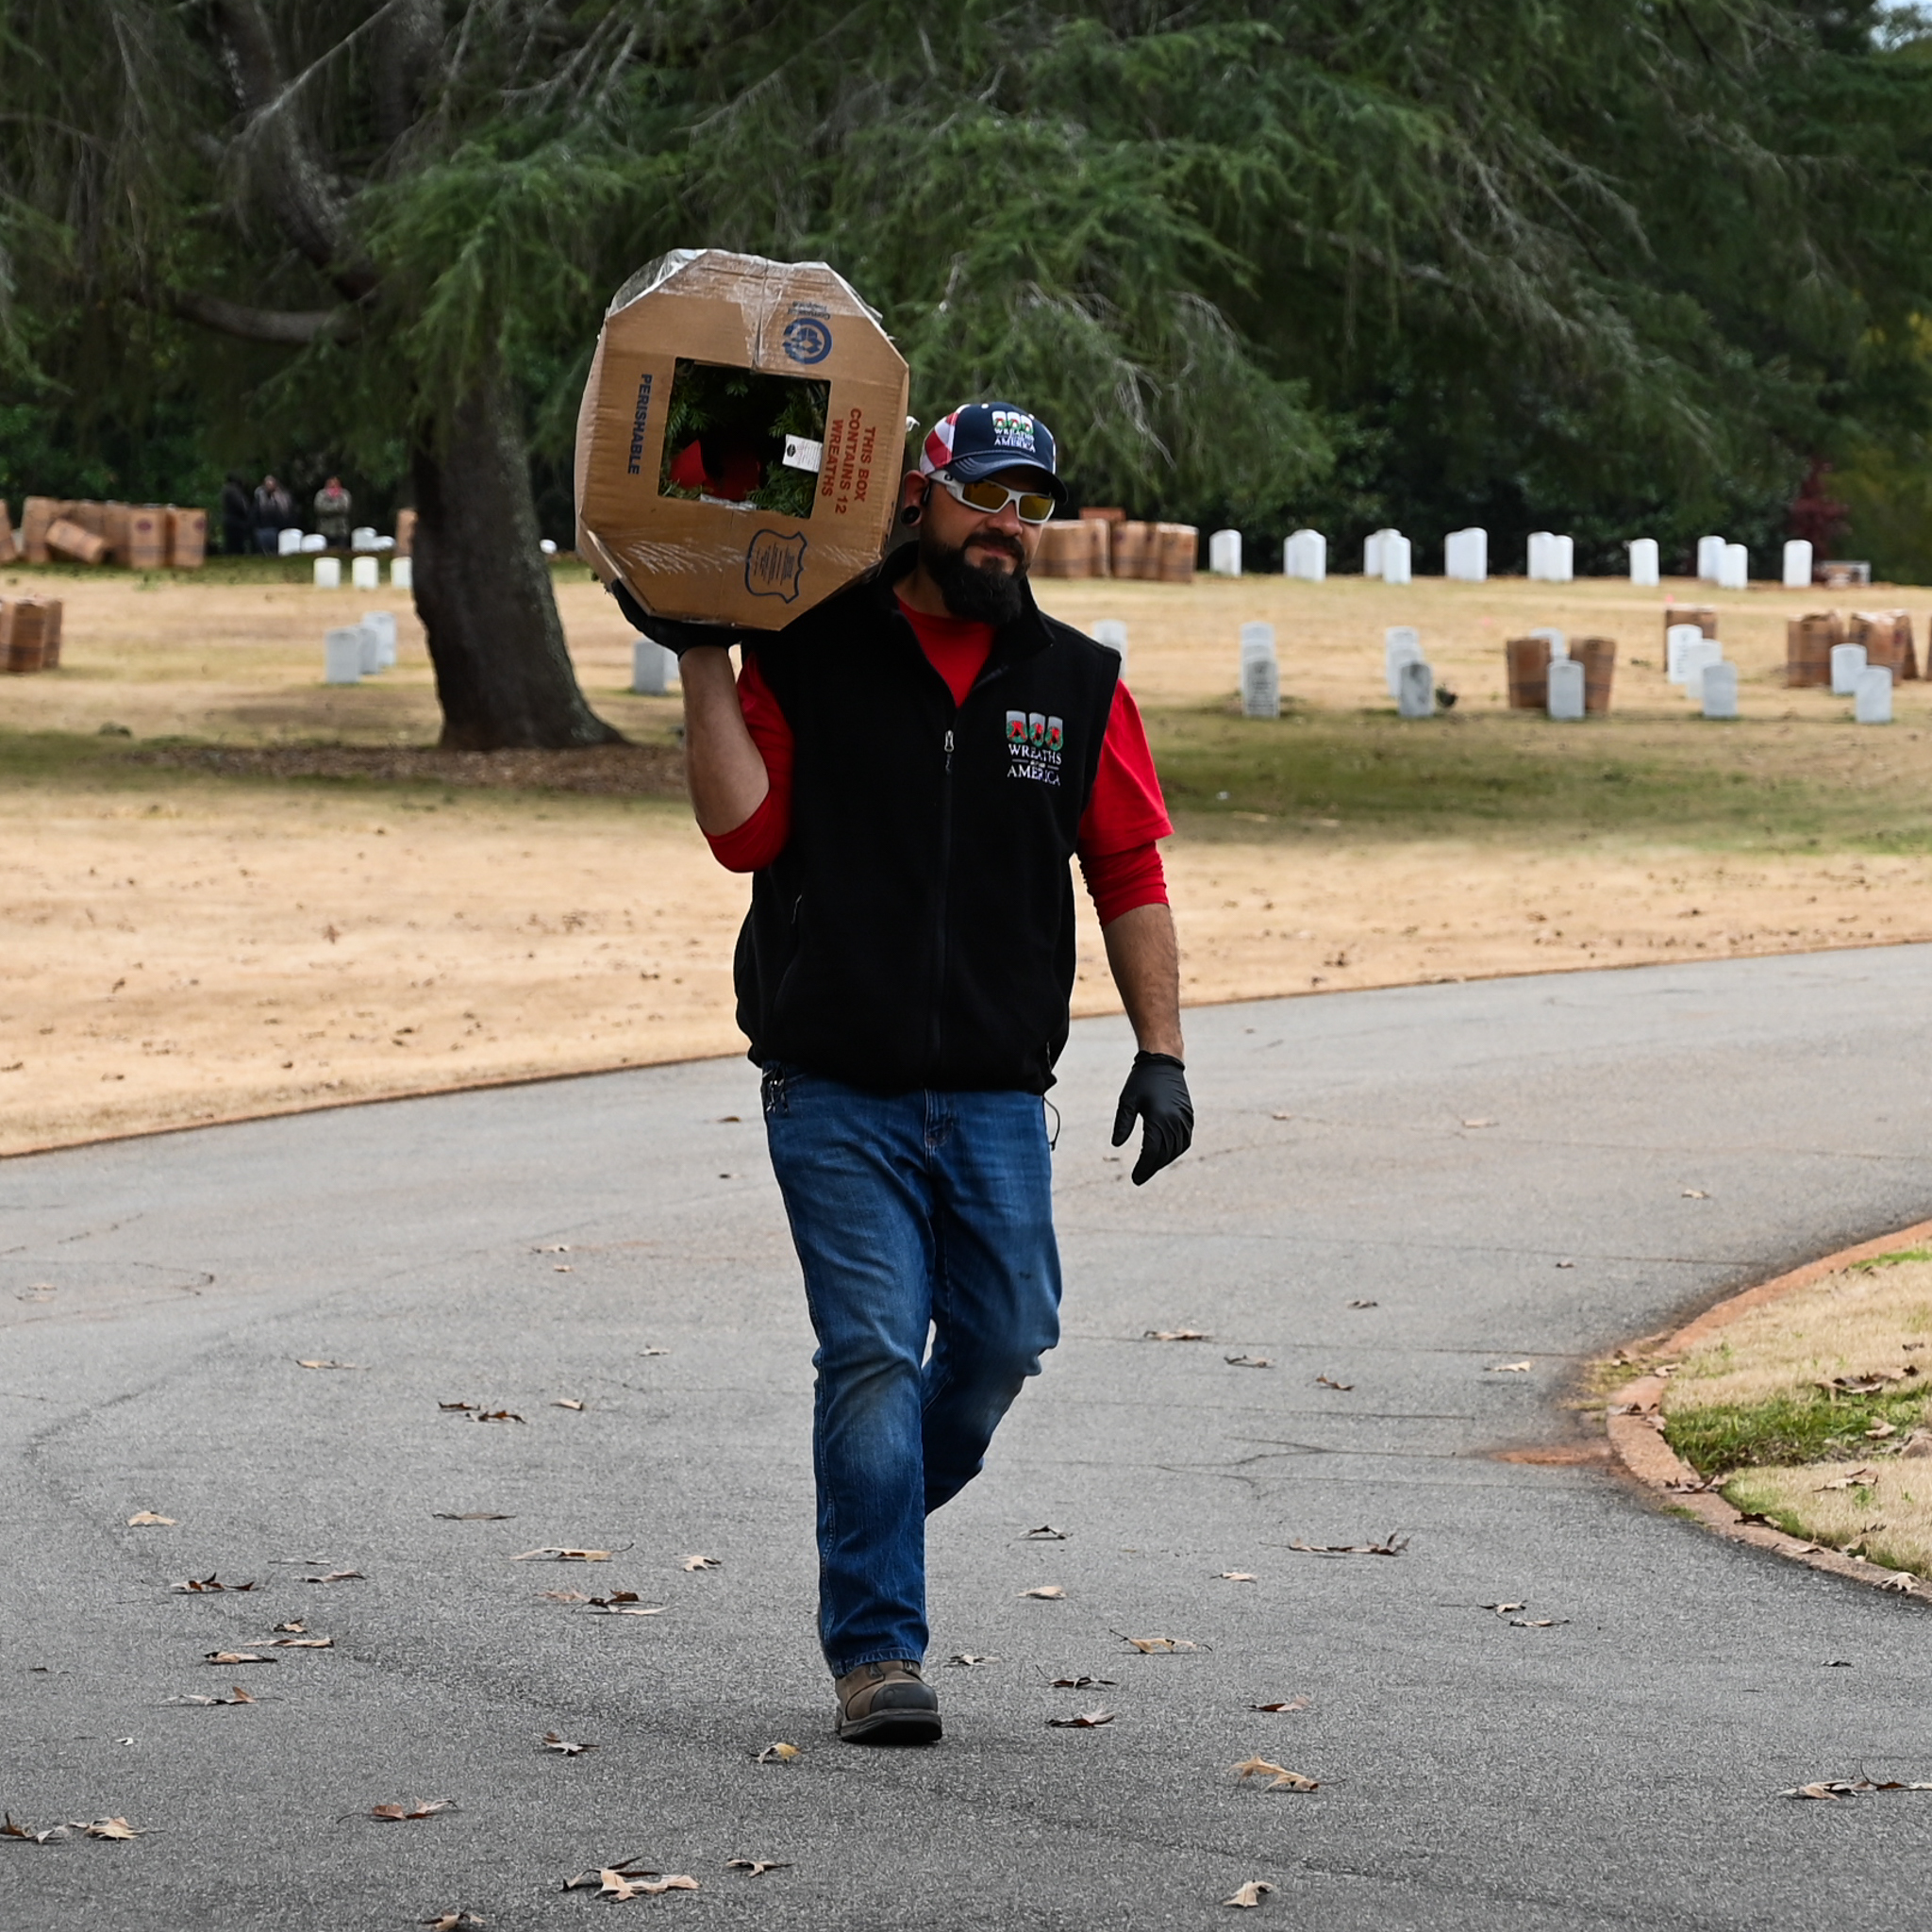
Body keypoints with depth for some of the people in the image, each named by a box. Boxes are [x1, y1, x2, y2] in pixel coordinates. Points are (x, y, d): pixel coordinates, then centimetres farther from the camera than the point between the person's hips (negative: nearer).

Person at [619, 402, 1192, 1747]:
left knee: (1004, 1342, 4)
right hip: (836, 1092, -3)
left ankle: (882, 1514, 34)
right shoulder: (811, 660, 0)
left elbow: (1130, 876, 10)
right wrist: (703, 662, -13)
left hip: (998, 1099, 3)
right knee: (874, 1354, -8)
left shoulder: (1080, 686, 8)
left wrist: (1161, 1051, 3)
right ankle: (877, 1651, -2)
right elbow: (745, 831, -7)